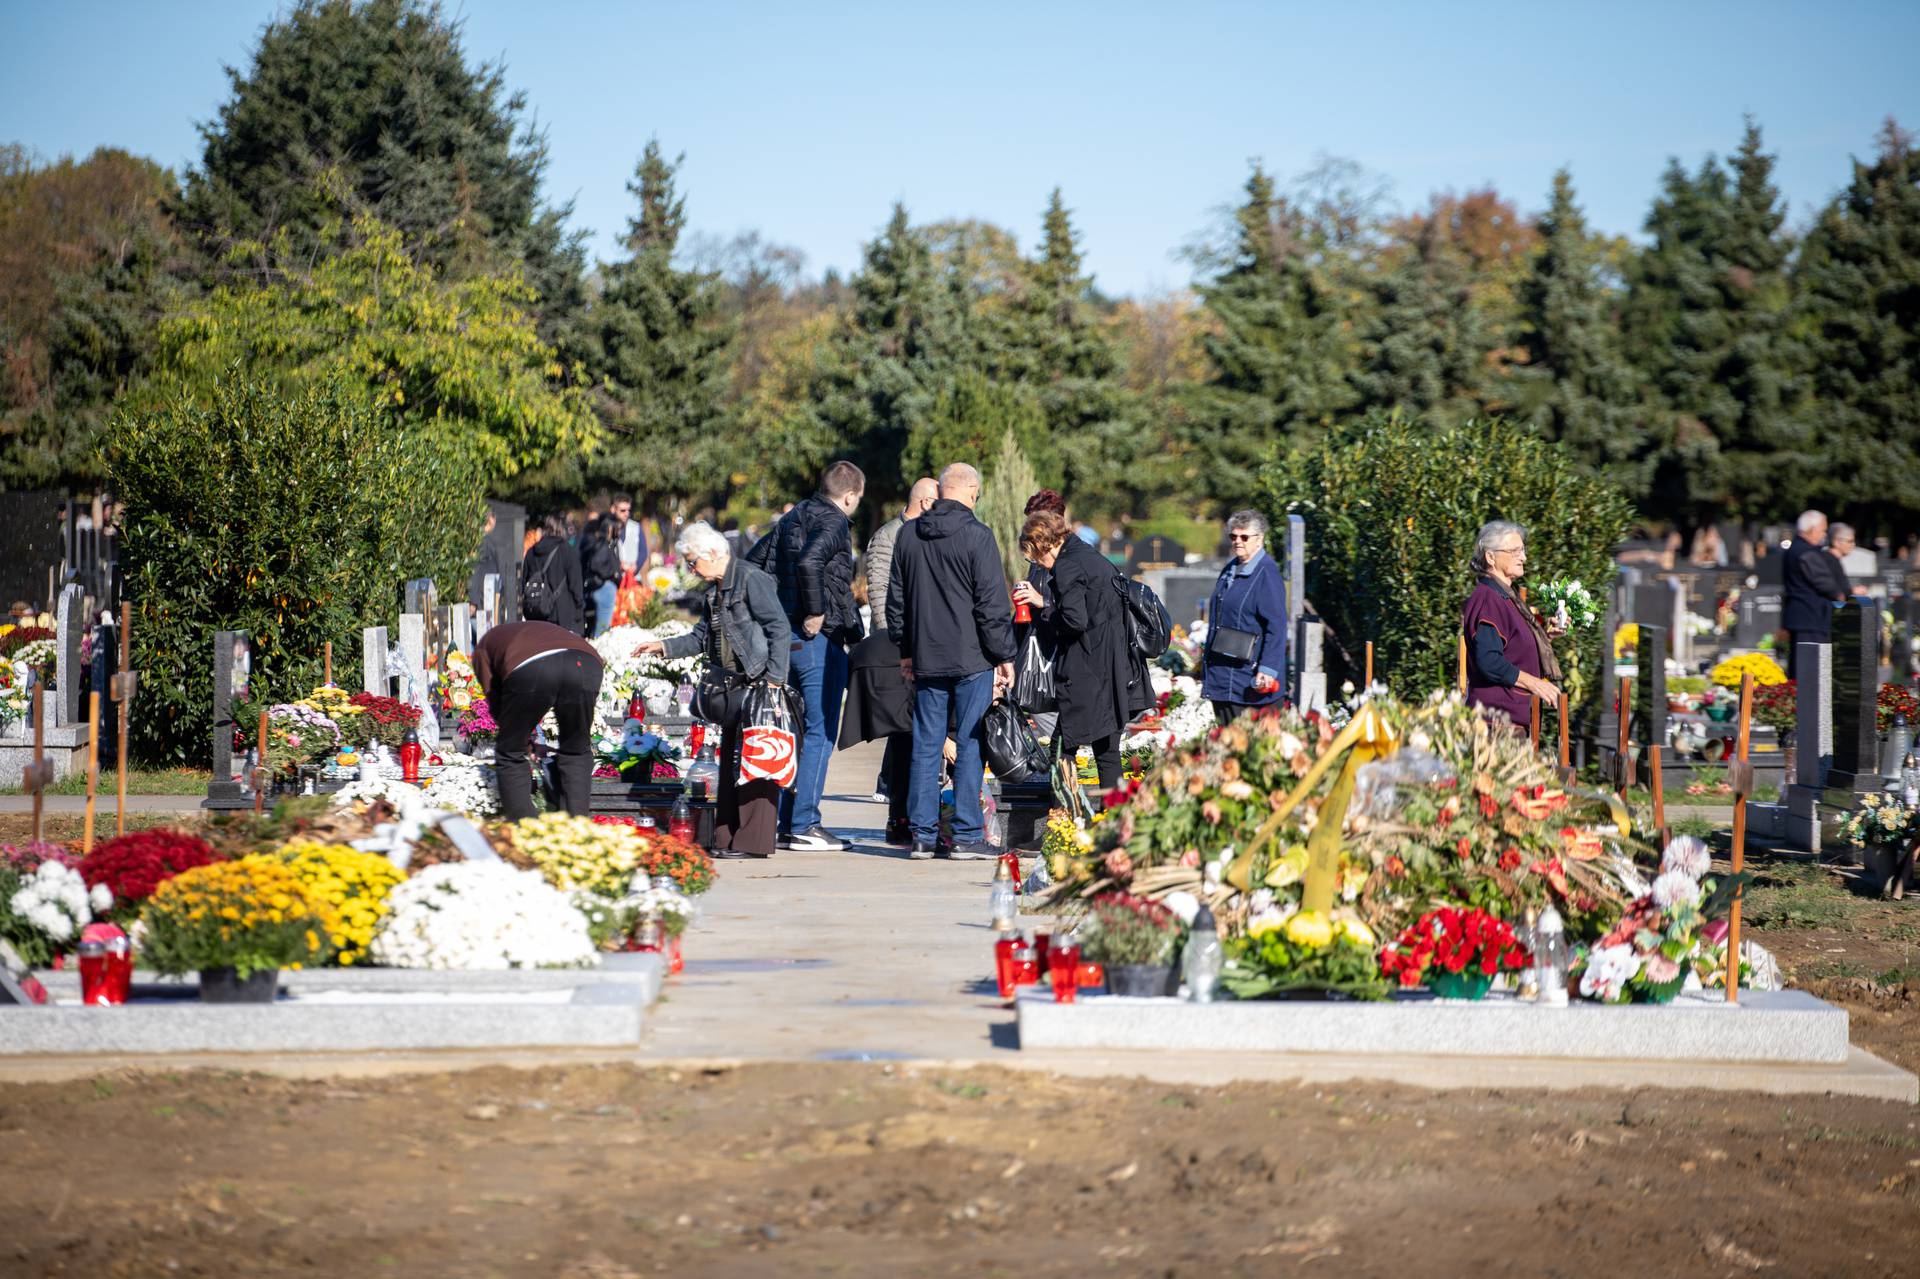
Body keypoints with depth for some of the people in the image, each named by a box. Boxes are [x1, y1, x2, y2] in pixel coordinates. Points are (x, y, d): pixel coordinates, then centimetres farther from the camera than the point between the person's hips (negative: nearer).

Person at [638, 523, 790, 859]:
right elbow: (702, 637, 23)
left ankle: (753, 841, -8)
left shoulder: (751, 580, -12)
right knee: (730, 758, 10)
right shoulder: (715, 589, 16)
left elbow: (780, 629, -15)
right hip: (735, 686, 9)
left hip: (760, 683, -9)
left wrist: (774, 679, -19)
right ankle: (728, 839, 15)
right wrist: (663, 647, 12)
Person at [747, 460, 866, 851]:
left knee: (793, 730, 14)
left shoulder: (792, 518, 16)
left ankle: (781, 822, 15)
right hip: (820, 639, -9)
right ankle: (804, 826, -6)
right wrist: (815, 612, -20)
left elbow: (754, 562, 18)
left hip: (786, 637, 9)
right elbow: (808, 563, -29)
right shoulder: (834, 523, -11)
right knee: (820, 731, -4)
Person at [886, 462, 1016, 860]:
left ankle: (923, 835, 8)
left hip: (925, 659, 5)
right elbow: (992, 603, -10)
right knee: (970, 745, -1)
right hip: (971, 659, -5)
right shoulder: (976, 536, -10)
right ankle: (967, 836, -1)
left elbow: (896, 598, 15)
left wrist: (905, 650, 23)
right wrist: (1004, 656, -2)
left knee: (925, 745, 8)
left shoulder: (907, 534, 7)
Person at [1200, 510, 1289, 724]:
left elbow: (1276, 627, -17)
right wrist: (1206, 663, 23)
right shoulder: (1230, 571, 15)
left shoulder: (1267, 574, -11)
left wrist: (1267, 669, -23)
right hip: (1221, 675, 8)